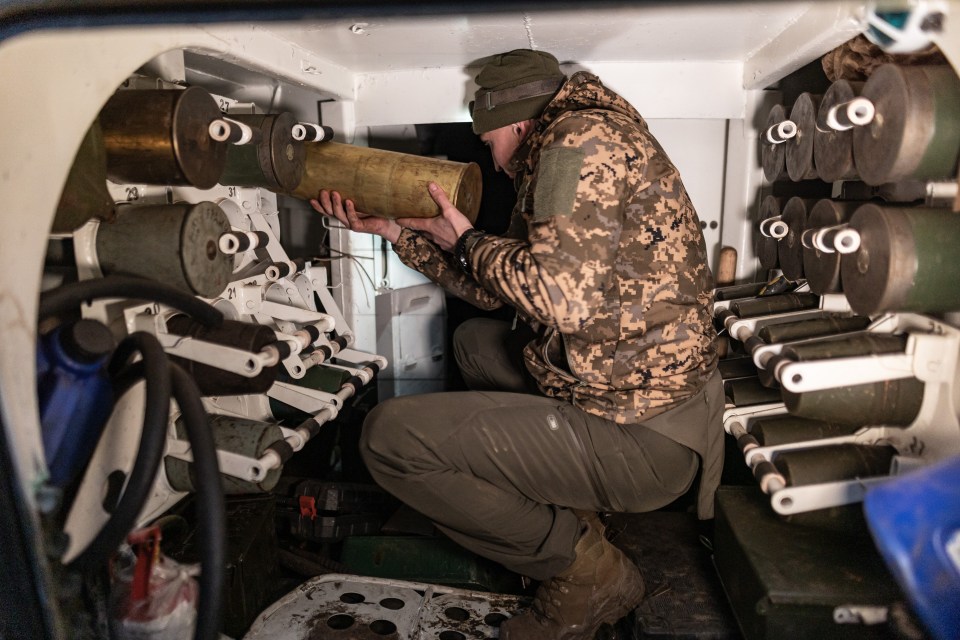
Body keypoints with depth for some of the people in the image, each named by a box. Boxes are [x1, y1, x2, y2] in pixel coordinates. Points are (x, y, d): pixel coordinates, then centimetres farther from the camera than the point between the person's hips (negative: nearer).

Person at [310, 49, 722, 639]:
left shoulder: (584, 137, -13)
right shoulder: (550, 168, 17)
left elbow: (562, 295, -25)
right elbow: (492, 290, 20)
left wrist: (467, 240, -8)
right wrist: (397, 230, 17)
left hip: (643, 436, -10)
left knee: (390, 436, -12)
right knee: (475, 339, 28)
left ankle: (587, 571, 2)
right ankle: (568, 509, 18)